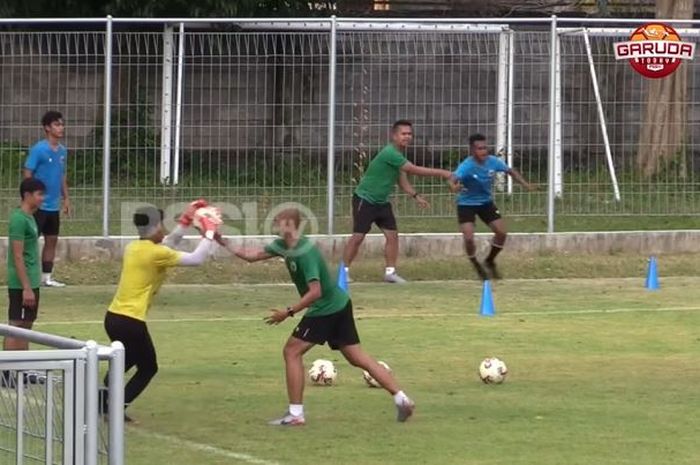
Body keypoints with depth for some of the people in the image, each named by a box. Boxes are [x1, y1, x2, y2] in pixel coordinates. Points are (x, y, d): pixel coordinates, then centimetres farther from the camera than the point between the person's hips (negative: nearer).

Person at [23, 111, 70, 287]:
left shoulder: (62, 151, 8)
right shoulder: (38, 150, -13)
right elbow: (27, 175, -12)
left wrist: (66, 198, 15)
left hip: (54, 206, 7)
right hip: (39, 206, -7)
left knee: (52, 240, 11)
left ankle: (46, 277, 19)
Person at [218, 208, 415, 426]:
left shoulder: (304, 253, -24)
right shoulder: (283, 246, 4)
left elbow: (315, 292, -28)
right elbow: (251, 255, 13)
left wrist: (288, 312, -23)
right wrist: (224, 243, 7)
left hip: (326, 310, -10)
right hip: (339, 304, 10)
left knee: (292, 351, -4)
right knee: (357, 357, 11)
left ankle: (295, 413, -1)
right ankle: (401, 399, 9)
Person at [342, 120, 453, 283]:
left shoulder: (400, 154, 6)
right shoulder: (390, 153, -24)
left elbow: (402, 180, 13)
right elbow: (414, 170, -25)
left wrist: (416, 196, -2)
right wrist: (441, 173, -22)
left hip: (381, 202, 9)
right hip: (365, 199, -9)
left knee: (392, 235, 0)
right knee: (358, 236, -9)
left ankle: (390, 272, 6)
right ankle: (344, 270, 1)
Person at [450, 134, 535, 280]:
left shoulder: (493, 162, -14)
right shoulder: (467, 166, -30)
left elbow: (511, 171, 4)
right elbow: (454, 178, -48)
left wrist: (524, 183, -11)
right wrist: (454, 186, -72)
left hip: (486, 202, 5)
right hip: (466, 204, -5)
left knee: (501, 232, -3)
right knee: (469, 237, -18)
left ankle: (490, 261, 23)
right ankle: (477, 266, 11)